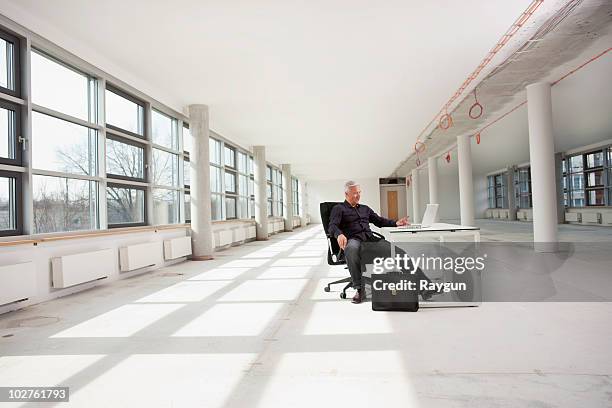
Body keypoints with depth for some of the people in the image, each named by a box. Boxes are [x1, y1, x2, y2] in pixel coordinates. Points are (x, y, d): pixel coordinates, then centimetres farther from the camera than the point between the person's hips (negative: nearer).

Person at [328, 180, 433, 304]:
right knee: (351, 249, -43)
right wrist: (339, 234, -28)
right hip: (354, 240, -5)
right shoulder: (339, 209, 12)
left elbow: (379, 221, 30)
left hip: (371, 240, 5)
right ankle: (360, 289, -32)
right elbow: (332, 226, -4)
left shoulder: (365, 208, 29)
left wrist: (395, 223, 11)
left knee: (398, 252, -17)